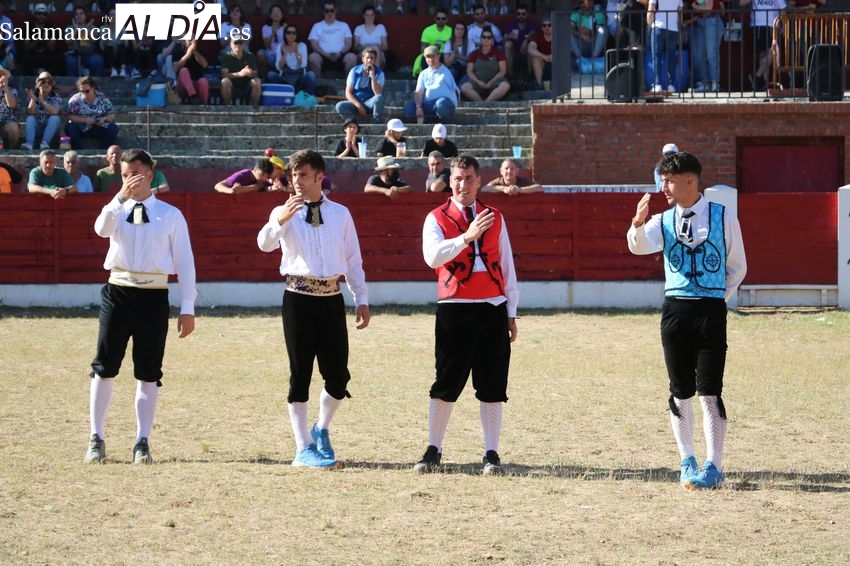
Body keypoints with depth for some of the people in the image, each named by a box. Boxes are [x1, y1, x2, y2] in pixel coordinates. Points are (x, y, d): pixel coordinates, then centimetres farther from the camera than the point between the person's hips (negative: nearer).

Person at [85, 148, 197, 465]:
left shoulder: (170, 215, 5)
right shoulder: (116, 210, 8)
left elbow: (184, 261, 4)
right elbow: (101, 229, -16)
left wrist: (187, 307, -1)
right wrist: (122, 196, -28)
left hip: (154, 296, -1)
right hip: (118, 292, 1)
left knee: (149, 373, 3)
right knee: (104, 367, 2)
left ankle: (142, 442, 9)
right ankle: (97, 439, 11)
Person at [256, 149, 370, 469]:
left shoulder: (340, 214, 11)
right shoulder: (285, 213, 1)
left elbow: (353, 259, 14)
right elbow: (264, 243, -18)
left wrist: (362, 299, 7)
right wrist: (280, 221, -38)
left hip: (332, 299, 3)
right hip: (299, 299, -3)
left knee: (338, 376, 3)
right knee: (301, 374, 0)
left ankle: (321, 430, 28)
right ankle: (305, 449, 5)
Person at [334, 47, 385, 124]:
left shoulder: (379, 73, -5)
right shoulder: (355, 71, -2)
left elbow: (377, 93, -18)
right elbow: (348, 93, -4)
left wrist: (372, 76, -23)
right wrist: (359, 106, -19)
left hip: (370, 103, -1)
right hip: (356, 102, 1)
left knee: (379, 98, -35)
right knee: (340, 106, -29)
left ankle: (376, 125, -23)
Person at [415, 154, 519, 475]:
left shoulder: (495, 218, 12)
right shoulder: (436, 218, 2)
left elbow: (506, 266, 14)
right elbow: (432, 256, -17)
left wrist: (511, 313, 10)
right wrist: (466, 236, -28)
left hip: (492, 309, 3)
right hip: (454, 309, -2)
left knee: (492, 385, 2)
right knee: (446, 383, 1)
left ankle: (491, 453, 7)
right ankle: (433, 451, 10)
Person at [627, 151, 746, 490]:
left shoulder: (723, 217, 1)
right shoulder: (663, 221, 6)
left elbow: (737, 268, 9)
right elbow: (638, 246, -15)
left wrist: (717, 303, 5)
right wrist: (638, 223, -34)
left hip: (711, 310, -3)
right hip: (674, 309, 3)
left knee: (709, 391, -6)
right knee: (680, 392, 7)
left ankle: (714, 467, -1)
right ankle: (687, 461, 19)